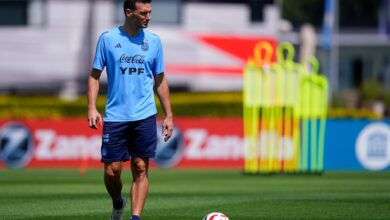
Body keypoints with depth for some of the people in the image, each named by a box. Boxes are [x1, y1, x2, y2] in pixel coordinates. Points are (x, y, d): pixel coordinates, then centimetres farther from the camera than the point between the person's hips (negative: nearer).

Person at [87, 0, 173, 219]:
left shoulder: (154, 41, 6)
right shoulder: (108, 38, 1)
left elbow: (160, 80, 12)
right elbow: (95, 75, 5)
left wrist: (168, 115, 9)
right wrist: (92, 108, -7)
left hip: (144, 117, 1)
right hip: (115, 117, -1)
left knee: (140, 169, -4)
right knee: (112, 170, 0)